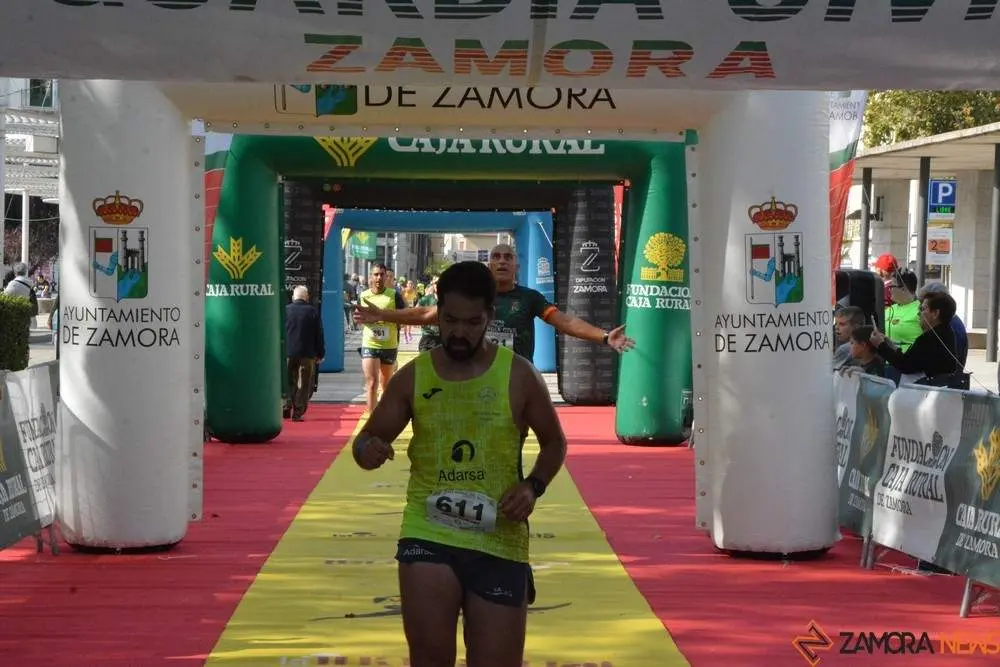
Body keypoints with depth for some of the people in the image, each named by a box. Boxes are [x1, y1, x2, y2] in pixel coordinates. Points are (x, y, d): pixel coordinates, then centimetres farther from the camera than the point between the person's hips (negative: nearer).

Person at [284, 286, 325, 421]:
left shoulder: (285, 310, 1)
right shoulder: (313, 312, -3)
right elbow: (319, 335, -1)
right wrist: (320, 354, 7)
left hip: (289, 353, 2)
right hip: (307, 354, -2)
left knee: (289, 382, 16)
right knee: (304, 384, 2)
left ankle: (286, 408, 11)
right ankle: (298, 413, -3)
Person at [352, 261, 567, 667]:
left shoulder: (518, 375, -1)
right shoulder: (412, 377, 1)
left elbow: (554, 443, 12)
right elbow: (369, 438, 10)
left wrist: (533, 486, -7)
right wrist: (368, 450, -16)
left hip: (499, 542, 0)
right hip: (427, 534, 0)